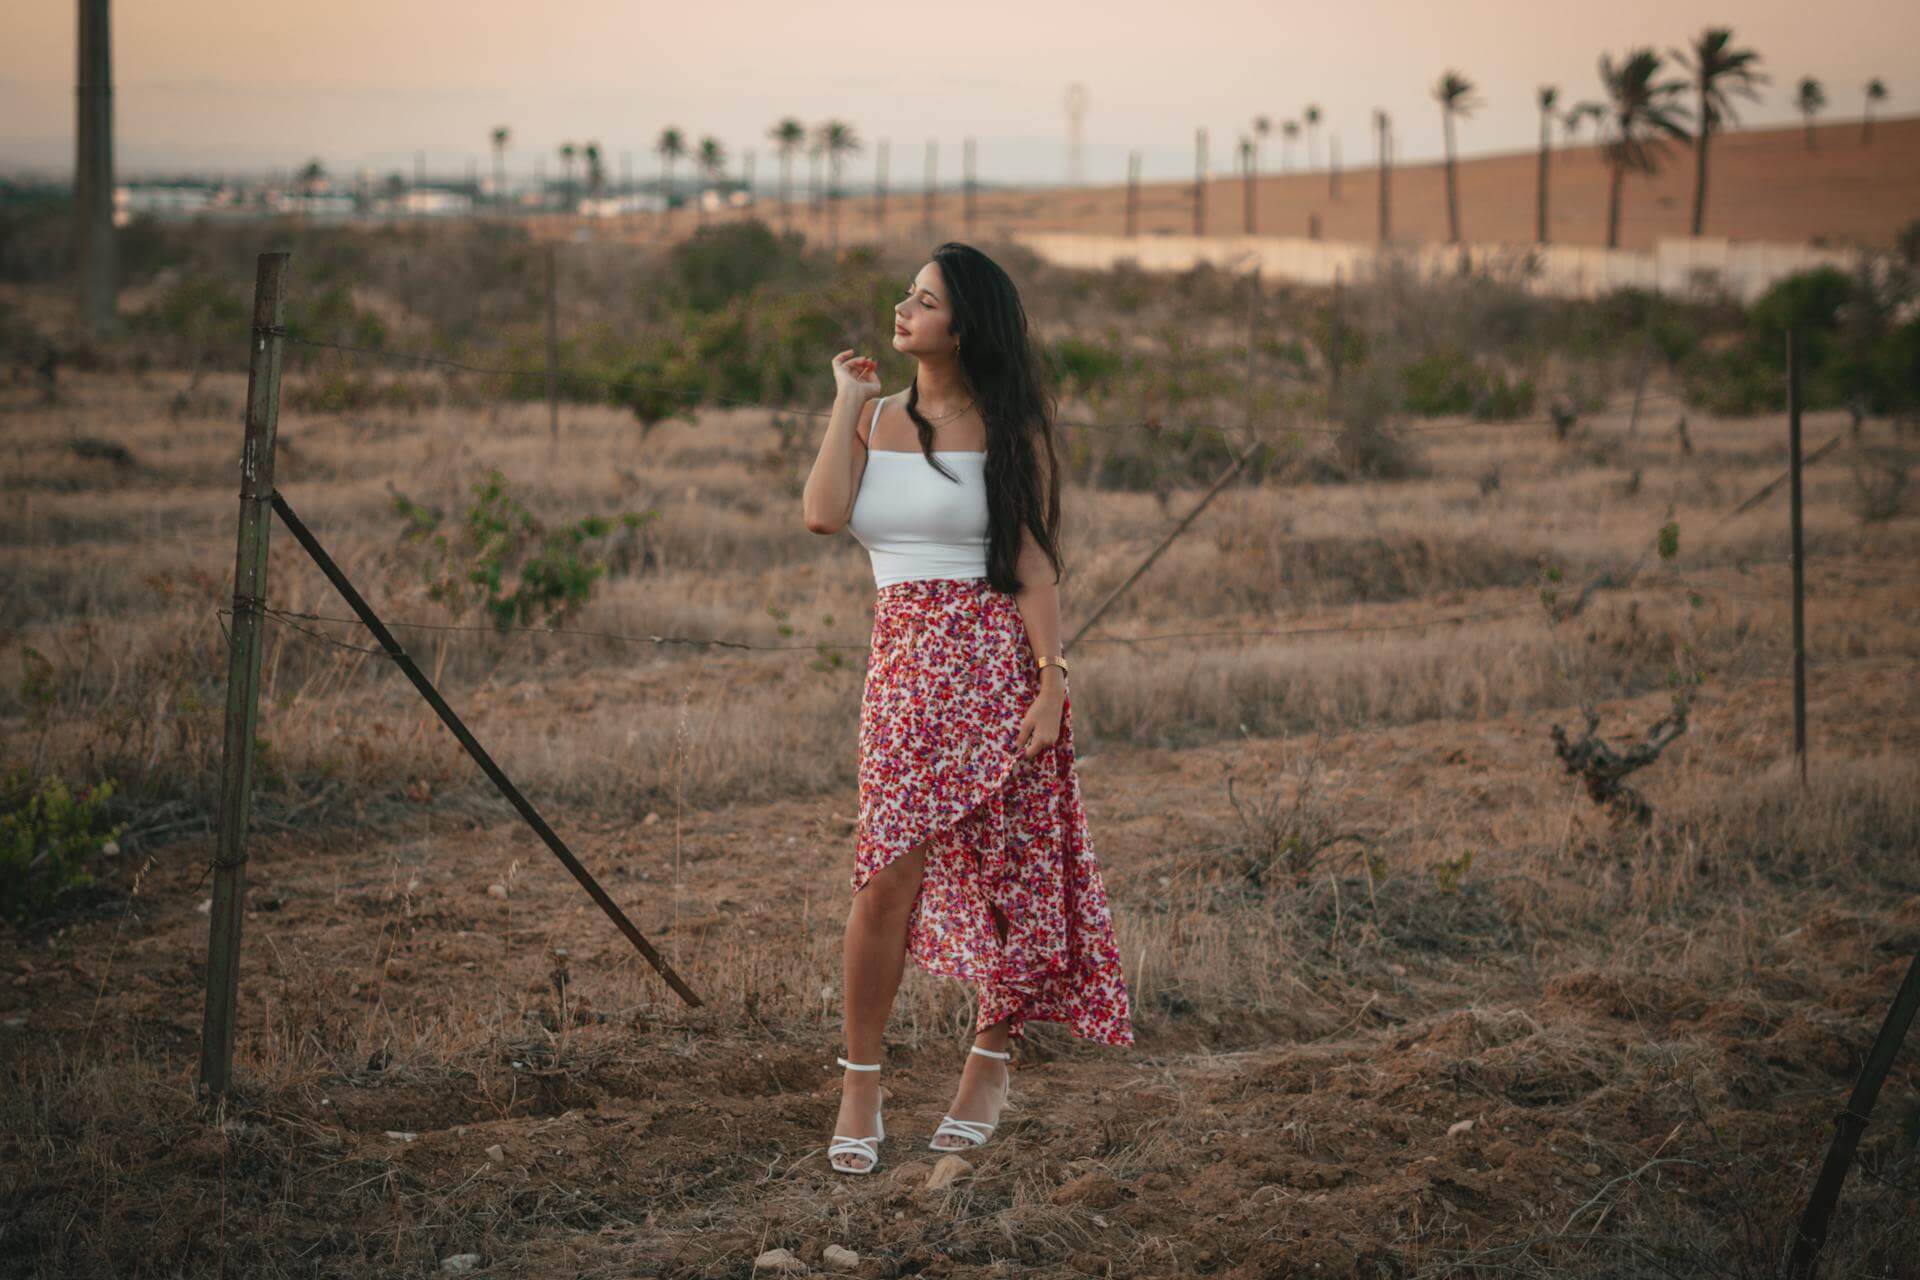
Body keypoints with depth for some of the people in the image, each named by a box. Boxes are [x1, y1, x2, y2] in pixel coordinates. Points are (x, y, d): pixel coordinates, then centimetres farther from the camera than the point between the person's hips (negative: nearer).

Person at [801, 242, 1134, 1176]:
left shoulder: (1008, 429, 2)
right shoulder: (873, 420, 12)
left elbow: (1034, 563, -2)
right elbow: (823, 514, -6)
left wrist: (1051, 680, -10)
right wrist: (848, 400, 2)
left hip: (995, 654, -2)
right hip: (902, 658, 2)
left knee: (1005, 870, 3)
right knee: (888, 876, -7)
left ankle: (990, 1060, 22)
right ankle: (860, 1083, 3)